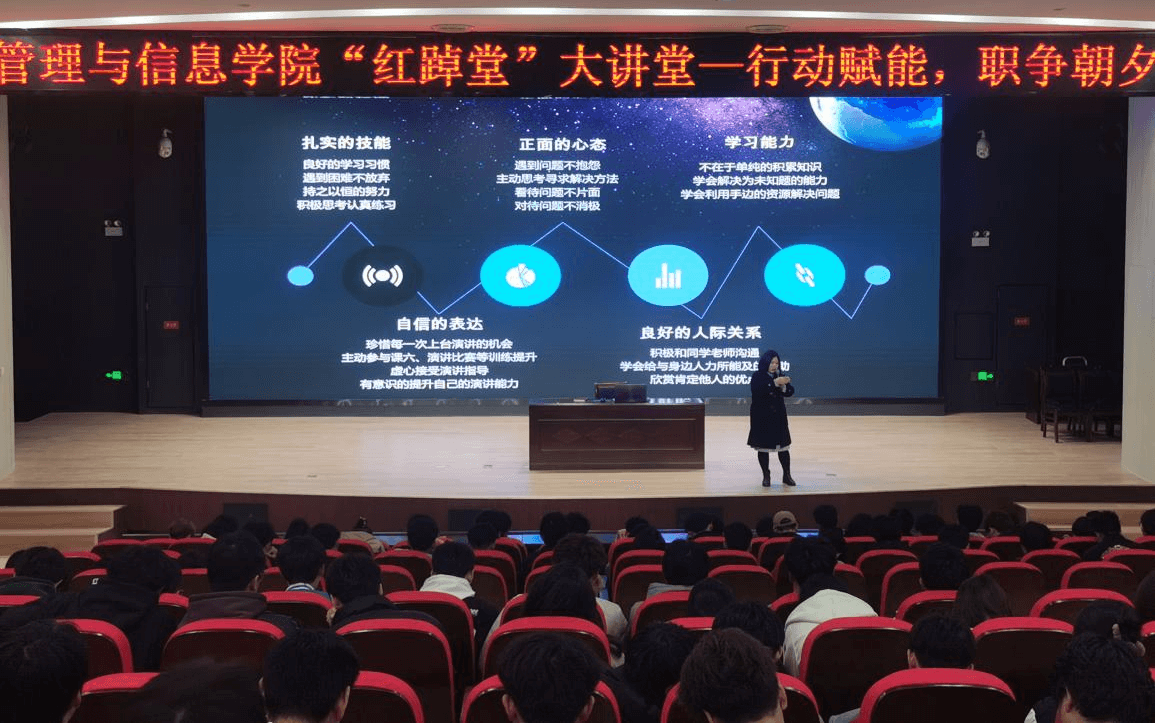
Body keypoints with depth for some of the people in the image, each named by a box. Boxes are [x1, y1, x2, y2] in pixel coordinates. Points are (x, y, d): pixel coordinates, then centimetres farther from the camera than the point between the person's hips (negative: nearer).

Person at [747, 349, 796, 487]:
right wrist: (775, 383, -30)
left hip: (778, 417, 3)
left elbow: (790, 392, -1)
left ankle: (787, 476, 12)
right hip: (761, 419, -3)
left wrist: (784, 386, -22)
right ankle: (766, 476, 13)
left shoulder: (780, 376, 8)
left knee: (783, 446, 3)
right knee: (763, 447, 2)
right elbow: (758, 390, -24)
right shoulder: (757, 377, -5)